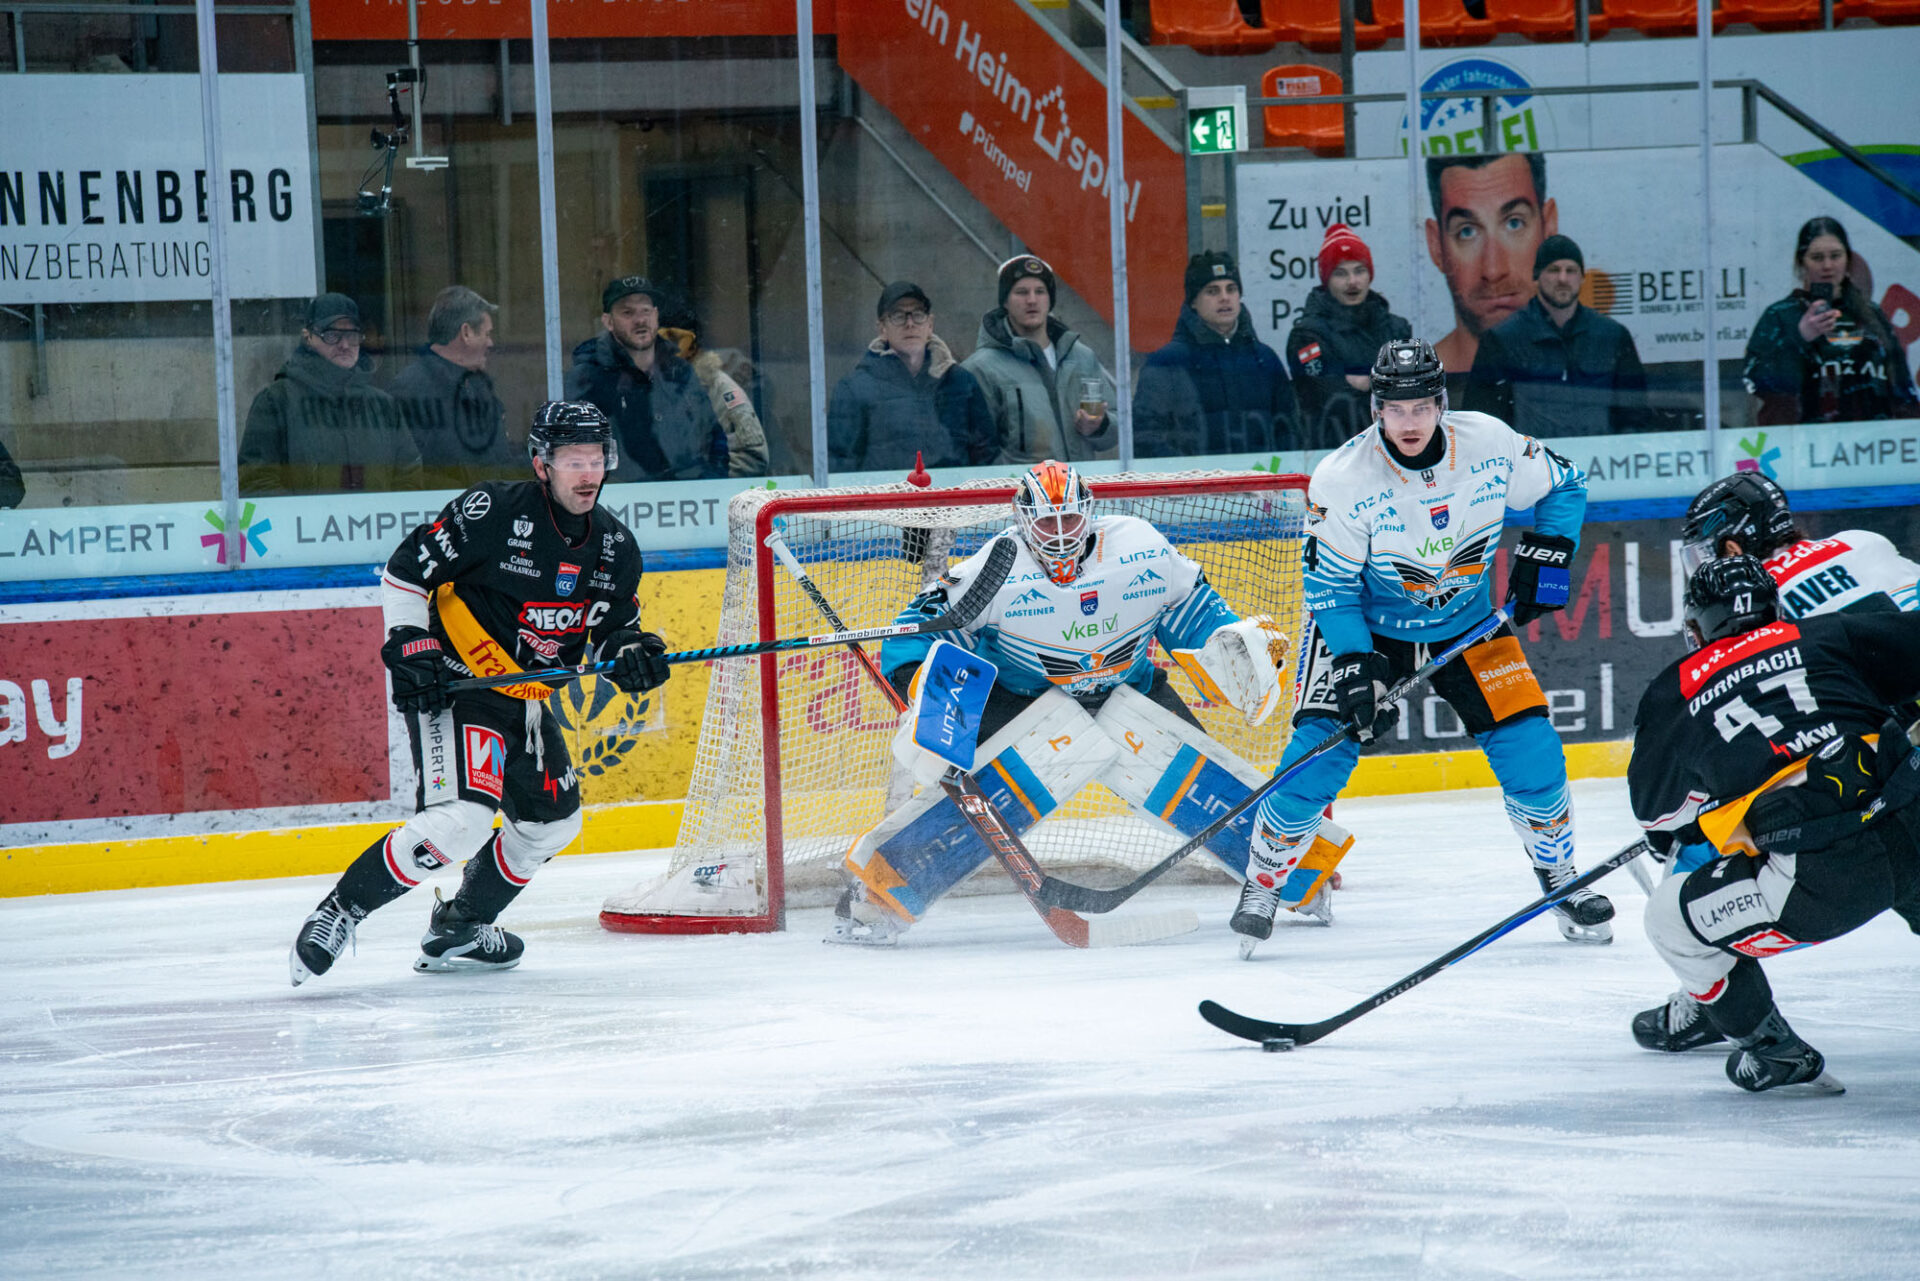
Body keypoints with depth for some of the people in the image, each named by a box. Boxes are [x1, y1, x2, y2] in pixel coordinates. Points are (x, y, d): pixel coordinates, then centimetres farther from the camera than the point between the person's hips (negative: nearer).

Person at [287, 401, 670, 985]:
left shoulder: (615, 547, 2)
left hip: (525, 698, 8)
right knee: (460, 820, -24)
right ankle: (339, 911, -14)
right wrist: (410, 647, -18)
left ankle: (460, 926, 29)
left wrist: (631, 655, -11)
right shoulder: (494, 511, -18)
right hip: (452, 684, -8)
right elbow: (406, 569, -12)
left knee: (553, 821, 15)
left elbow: (614, 631, 11)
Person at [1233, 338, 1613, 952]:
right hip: (1365, 627, -2)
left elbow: (1565, 485, 2)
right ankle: (1262, 881, 2)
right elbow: (1329, 585, -17)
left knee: (1529, 747, -8)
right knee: (1323, 746, -17)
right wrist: (1356, 665, -27)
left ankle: (1559, 874, 16)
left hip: (1467, 624, 3)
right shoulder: (1342, 480, -24)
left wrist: (1545, 559, -9)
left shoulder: (1491, 445, -17)